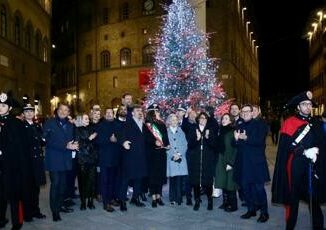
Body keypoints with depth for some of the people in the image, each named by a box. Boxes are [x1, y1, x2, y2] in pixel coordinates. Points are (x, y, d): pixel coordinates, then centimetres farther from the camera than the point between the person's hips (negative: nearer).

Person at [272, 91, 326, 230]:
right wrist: (305, 151, -19)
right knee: (293, 196, 5)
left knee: (314, 197, 8)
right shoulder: (290, 122, -3)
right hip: (296, 165, -4)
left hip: (314, 165, 4)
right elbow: (287, 144, -11)